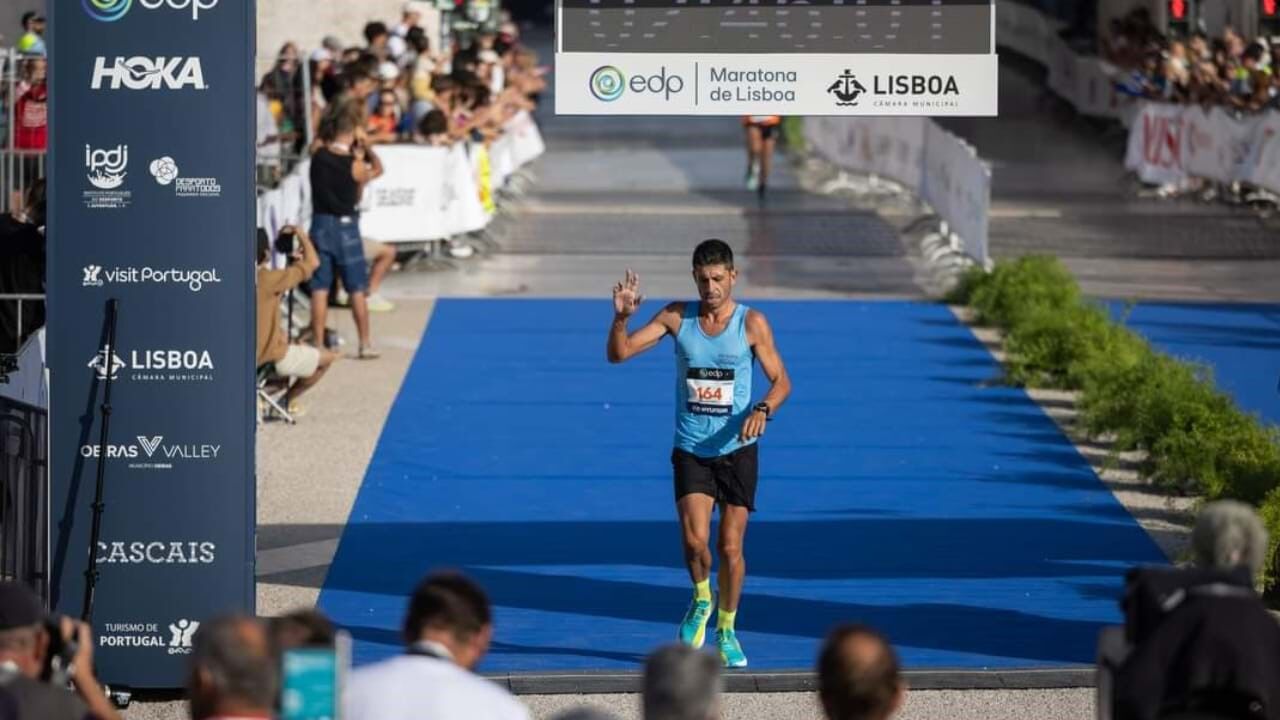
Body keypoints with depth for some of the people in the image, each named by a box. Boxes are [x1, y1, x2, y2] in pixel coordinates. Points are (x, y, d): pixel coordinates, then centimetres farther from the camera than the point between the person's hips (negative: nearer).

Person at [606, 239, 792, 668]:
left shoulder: (752, 323, -5)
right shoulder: (677, 317, -1)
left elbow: (781, 380, -2)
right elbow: (619, 354, -1)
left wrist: (763, 410, -22)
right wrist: (622, 317, -21)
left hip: (737, 449, 0)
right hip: (691, 450, 0)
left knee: (730, 547, 1)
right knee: (694, 539, -17)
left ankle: (726, 631, 20)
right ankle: (701, 600, 14)